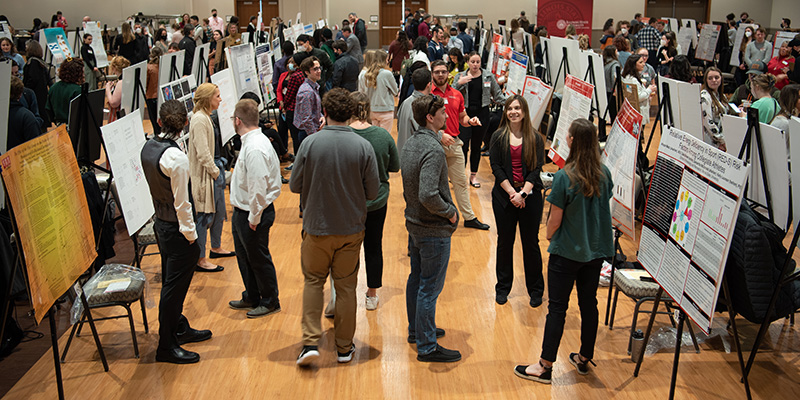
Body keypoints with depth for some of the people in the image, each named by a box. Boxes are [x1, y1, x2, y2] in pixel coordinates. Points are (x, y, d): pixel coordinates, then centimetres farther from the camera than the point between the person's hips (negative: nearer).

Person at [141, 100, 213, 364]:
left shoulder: (148, 147, 2)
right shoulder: (176, 157, -24)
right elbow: (181, 202, -21)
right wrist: (191, 234, -11)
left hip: (161, 222, 9)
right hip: (176, 228, -9)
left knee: (172, 281, 21)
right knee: (174, 285, 1)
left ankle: (179, 329, 38)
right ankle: (166, 346, 11)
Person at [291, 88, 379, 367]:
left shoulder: (310, 143, -13)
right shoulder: (363, 147, -11)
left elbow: (294, 185, -5)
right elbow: (373, 192, -5)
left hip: (317, 227, -1)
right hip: (351, 229, 1)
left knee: (313, 281, 16)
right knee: (346, 286, 13)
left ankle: (310, 342, 8)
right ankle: (344, 347, 23)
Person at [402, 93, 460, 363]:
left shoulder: (410, 144, 5)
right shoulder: (433, 150, -25)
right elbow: (429, 195, -32)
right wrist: (450, 212, -17)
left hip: (414, 223, 9)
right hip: (434, 230, -9)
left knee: (416, 279, 21)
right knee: (430, 287, 0)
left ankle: (416, 330, 37)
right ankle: (427, 347, 10)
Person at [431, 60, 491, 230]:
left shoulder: (457, 94, 11)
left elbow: (462, 118, 18)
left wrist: (470, 121, -5)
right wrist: (440, 134, -21)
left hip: (454, 143, 5)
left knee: (461, 181, 10)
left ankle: (469, 218, 17)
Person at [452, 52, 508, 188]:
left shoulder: (488, 76, 4)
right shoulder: (460, 77, 2)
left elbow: (498, 95, 8)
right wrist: (459, 83, -16)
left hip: (482, 114, 1)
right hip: (465, 114, -1)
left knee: (476, 146, 9)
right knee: (463, 146, -8)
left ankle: (474, 175, 22)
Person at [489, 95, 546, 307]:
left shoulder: (535, 138, 0)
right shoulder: (498, 137, 2)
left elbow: (537, 168, -4)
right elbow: (496, 167, -3)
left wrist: (523, 193, -15)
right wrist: (511, 192, -13)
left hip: (530, 195, -1)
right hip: (504, 195, 1)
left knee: (531, 242, 5)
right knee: (505, 241, 9)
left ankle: (536, 289, 18)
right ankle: (503, 287, 23)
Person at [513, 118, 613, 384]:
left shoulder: (564, 178, -19)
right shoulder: (604, 174, -3)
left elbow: (555, 220, -14)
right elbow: (604, 208, 8)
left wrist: (549, 236, 6)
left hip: (567, 252, -5)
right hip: (596, 250, 5)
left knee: (557, 308, 2)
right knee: (589, 303, 16)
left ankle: (545, 367, 9)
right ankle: (584, 359, 30)